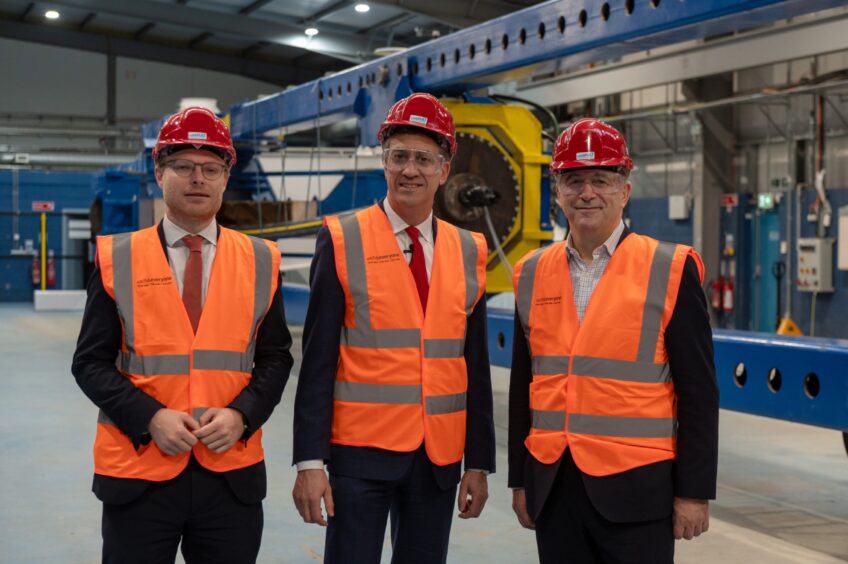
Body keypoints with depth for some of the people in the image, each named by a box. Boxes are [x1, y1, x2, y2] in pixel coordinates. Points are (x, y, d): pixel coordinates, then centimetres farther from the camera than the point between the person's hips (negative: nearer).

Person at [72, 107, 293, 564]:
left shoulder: (259, 261, 6)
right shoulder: (118, 260, 1)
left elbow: (275, 357, 7)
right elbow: (91, 362, 0)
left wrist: (241, 415, -11)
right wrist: (150, 418, -15)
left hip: (232, 471, 1)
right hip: (138, 470, -1)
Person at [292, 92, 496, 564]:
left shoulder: (468, 252, 7)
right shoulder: (342, 241, -3)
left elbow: (476, 365, 9)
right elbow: (318, 360, -6)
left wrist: (479, 462, 7)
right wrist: (310, 461, -10)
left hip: (439, 459, 3)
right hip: (361, 453, -3)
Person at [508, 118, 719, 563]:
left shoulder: (670, 270, -4)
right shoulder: (532, 274, 8)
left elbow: (698, 392, -4)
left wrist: (694, 492, -7)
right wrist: (520, 480, 13)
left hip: (636, 488, -4)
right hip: (553, 488, 4)